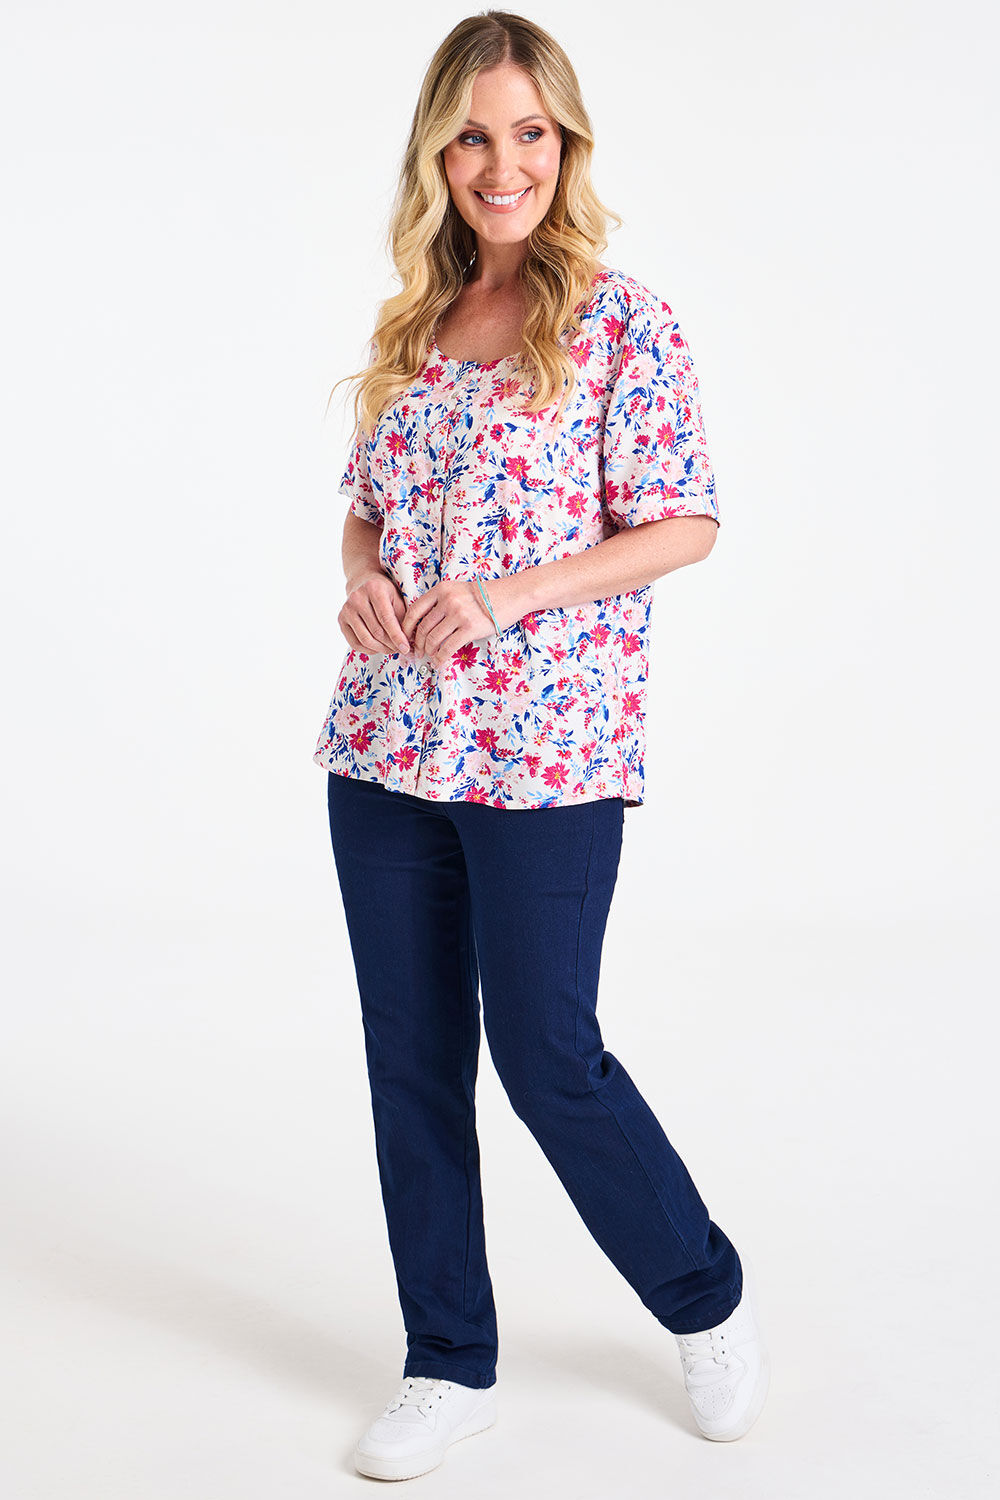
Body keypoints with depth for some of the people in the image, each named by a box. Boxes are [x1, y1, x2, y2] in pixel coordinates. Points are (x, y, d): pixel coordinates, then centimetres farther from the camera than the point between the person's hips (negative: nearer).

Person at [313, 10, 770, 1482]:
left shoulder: (625, 322, -5)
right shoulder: (411, 326, 12)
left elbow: (685, 523, -7)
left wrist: (509, 594, -18)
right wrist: (362, 573, -5)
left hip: (547, 748, -6)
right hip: (386, 745, 6)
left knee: (546, 1057, -1)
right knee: (412, 1063, 9)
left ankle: (711, 1301, 26)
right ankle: (450, 1369, 25)